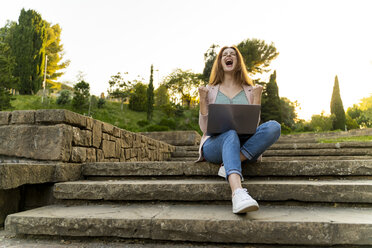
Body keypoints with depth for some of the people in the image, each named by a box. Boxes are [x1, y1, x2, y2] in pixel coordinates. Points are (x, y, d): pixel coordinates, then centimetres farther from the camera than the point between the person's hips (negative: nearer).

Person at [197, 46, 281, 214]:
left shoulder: (249, 90, 17)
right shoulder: (210, 90, 14)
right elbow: (204, 127, 5)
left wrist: (257, 98, 0)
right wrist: (202, 100, -5)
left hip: (245, 146, 2)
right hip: (215, 145, -2)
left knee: (273, 126, -25)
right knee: (230, 135, -38)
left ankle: (228, 165, -30)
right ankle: (238, 193, -58)